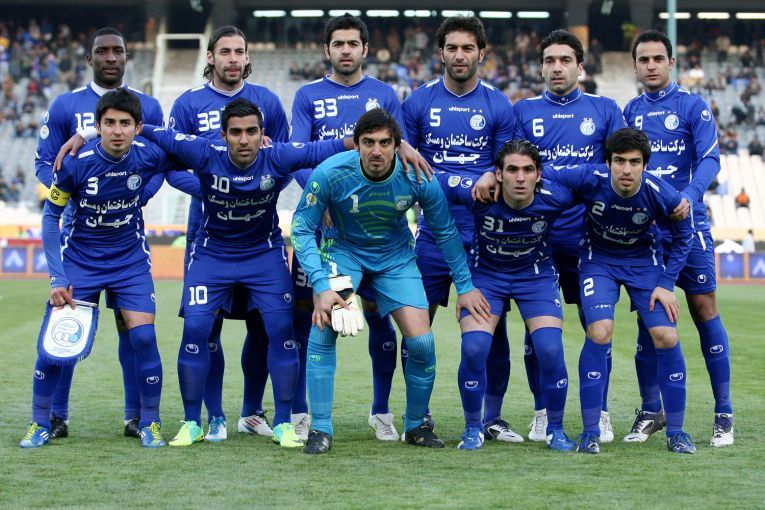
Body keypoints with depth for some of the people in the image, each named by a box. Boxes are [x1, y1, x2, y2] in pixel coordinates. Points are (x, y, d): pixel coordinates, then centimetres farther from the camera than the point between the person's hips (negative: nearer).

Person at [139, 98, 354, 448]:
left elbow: (328, 149, -19)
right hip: (211, 254, 0)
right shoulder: (206, 155, -23)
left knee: (281, 329, -9)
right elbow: (152, 134, -16)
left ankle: (283, 423, 5)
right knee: (195, 328, -10)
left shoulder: (277, 158, -22)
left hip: (265, 253, 0)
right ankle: (192, 423, 6)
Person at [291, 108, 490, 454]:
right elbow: (302, 228, -18)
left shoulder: (417, 177, -23)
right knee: (323, 325, -24)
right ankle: (320, 429, -13)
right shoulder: (330, 173, -28)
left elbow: (445, 231, -6)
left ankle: (416, 425, 18)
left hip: (396, 257, 1)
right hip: (344, 251, -1)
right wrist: (321, 286, -29)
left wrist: (465, 286, -1)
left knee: (422, 343, -8)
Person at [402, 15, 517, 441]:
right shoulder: (419, 102, 5)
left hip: (485, 232, 0)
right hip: (433, 230, 1)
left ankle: (492, 418, 11)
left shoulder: (498, 106, 4)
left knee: (492, 325, 0)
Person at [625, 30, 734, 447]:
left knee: (703, 308, -5)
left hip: (686, 222, -4)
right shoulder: (630, 112, 12)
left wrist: (689, 197, -25)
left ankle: (724, 413, 0)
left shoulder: (692, 106, 0)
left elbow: (710, 158, -9)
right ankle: (650, 412, 14)